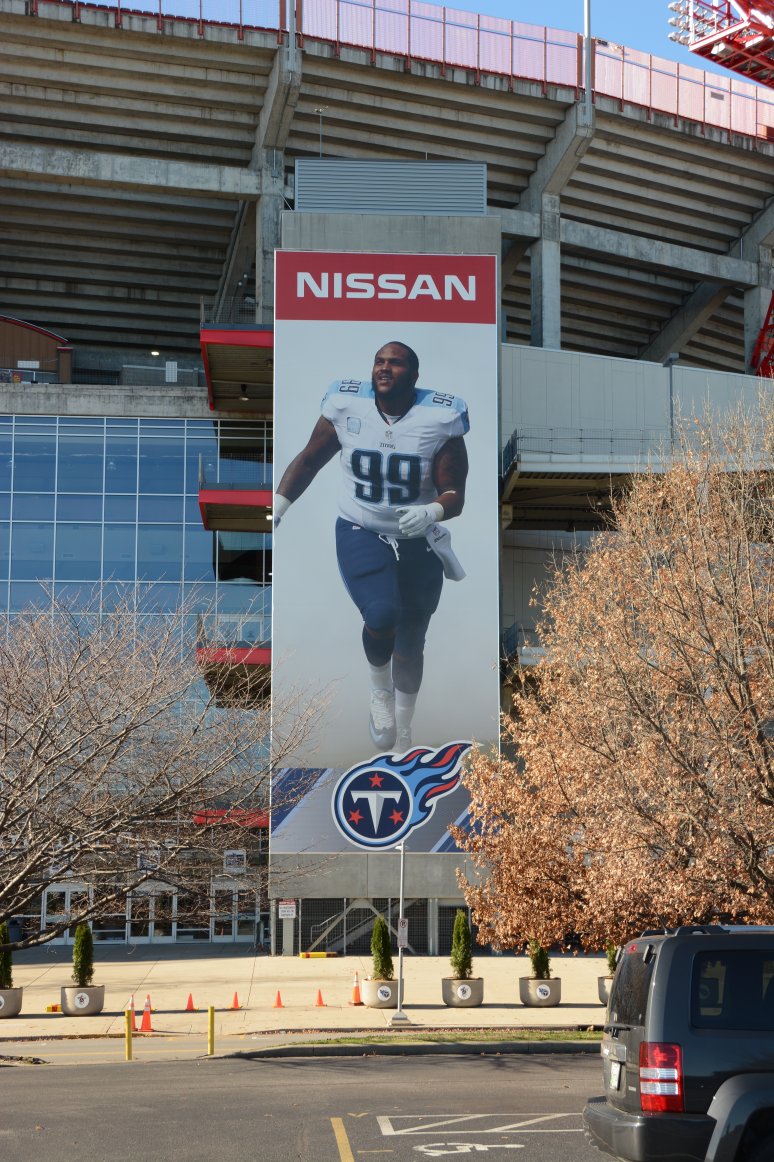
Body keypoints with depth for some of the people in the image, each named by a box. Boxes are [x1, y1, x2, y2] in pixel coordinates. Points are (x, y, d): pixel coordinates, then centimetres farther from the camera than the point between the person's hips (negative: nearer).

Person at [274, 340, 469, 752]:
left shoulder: (440, 418, -13)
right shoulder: (346, 405, -10)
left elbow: (454, 494, -12)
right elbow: (309, 460, 6)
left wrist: (431, 513, -33)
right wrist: (277, 506, -2)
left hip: (418, 541, 1)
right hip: (360, 533, -1)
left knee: (409, 647, 13)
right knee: (381, 616, -28)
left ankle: (403, 734, 36)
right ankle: (380, 690, 5)